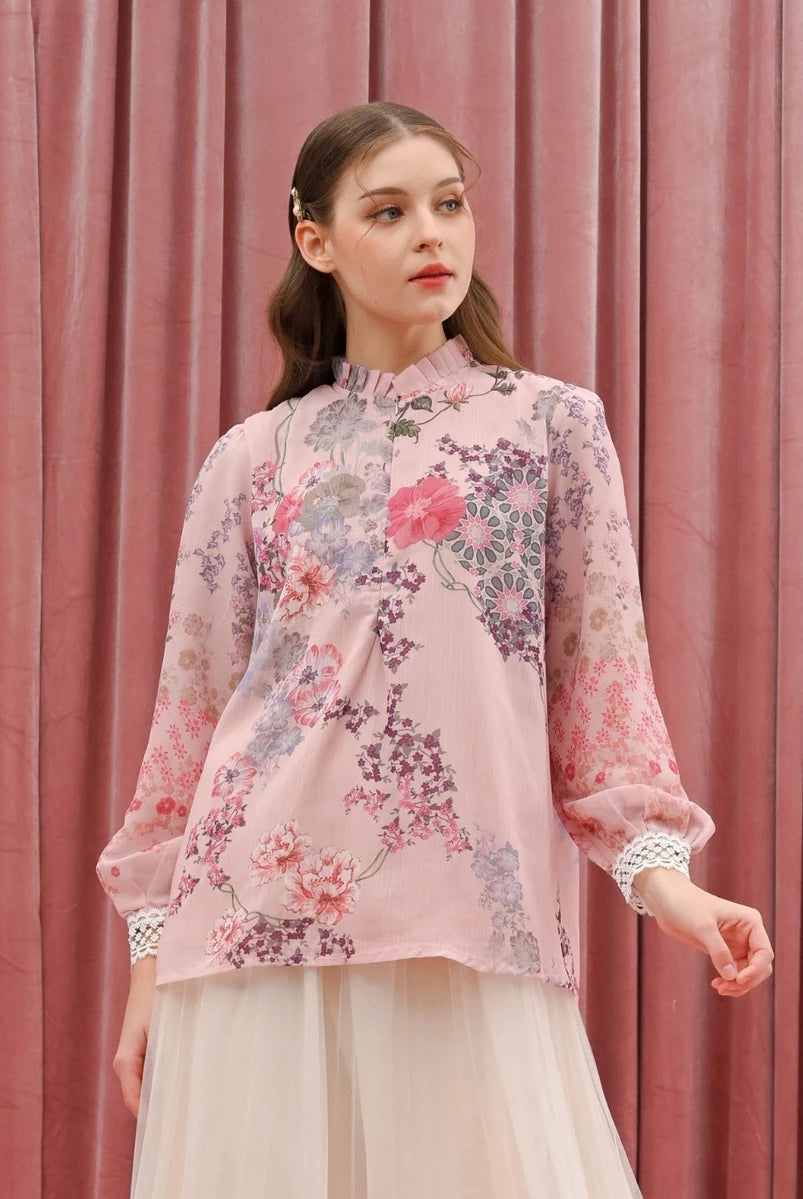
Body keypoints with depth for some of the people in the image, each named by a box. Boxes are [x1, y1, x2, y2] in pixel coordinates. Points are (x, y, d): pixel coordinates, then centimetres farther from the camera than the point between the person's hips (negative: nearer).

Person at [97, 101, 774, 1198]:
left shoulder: (555, 427, 8)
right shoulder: (254, 459, 10)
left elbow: (600, 672, 5)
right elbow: (194, 699, 12)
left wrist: (658, 870, -9)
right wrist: (150, 945, 10)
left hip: (471, 926, -1)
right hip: (261, 913, 1)